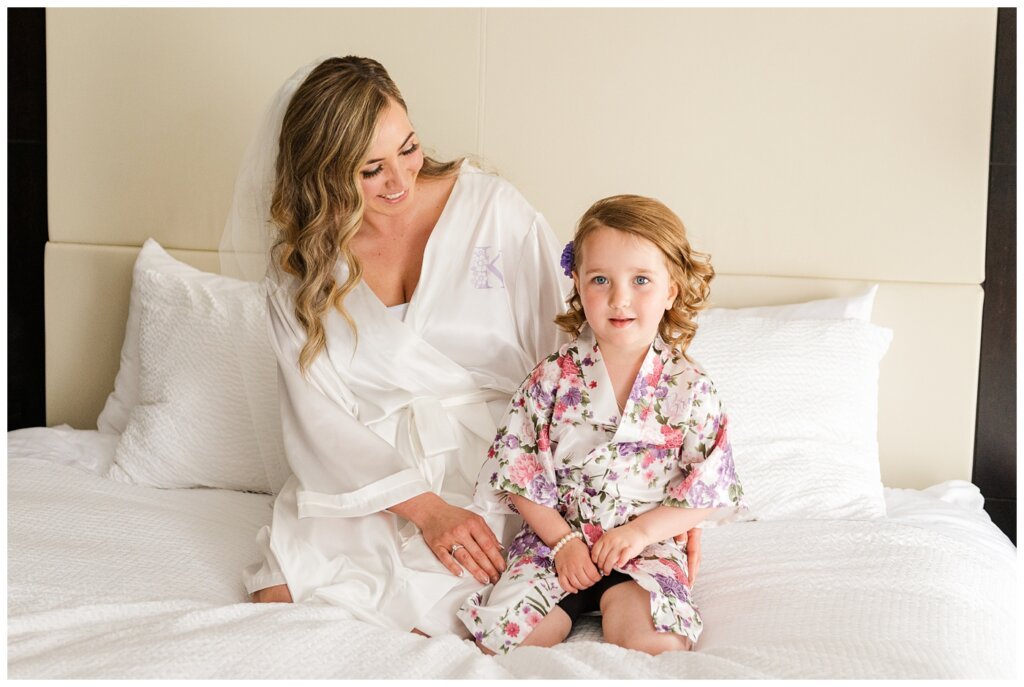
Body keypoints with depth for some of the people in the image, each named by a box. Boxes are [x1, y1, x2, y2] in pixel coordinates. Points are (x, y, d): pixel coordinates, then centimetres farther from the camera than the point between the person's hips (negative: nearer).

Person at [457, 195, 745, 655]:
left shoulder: (689, 387, -4)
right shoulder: (553, 378, -4)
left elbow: (707, 490, -1)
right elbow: (520, 471, -1)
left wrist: (641, 531, -13)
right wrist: (563, 540, -10)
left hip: (646, 544, -1)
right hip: (555, 535, 1)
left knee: (651, 643, -26)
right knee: (507, 635, -17)